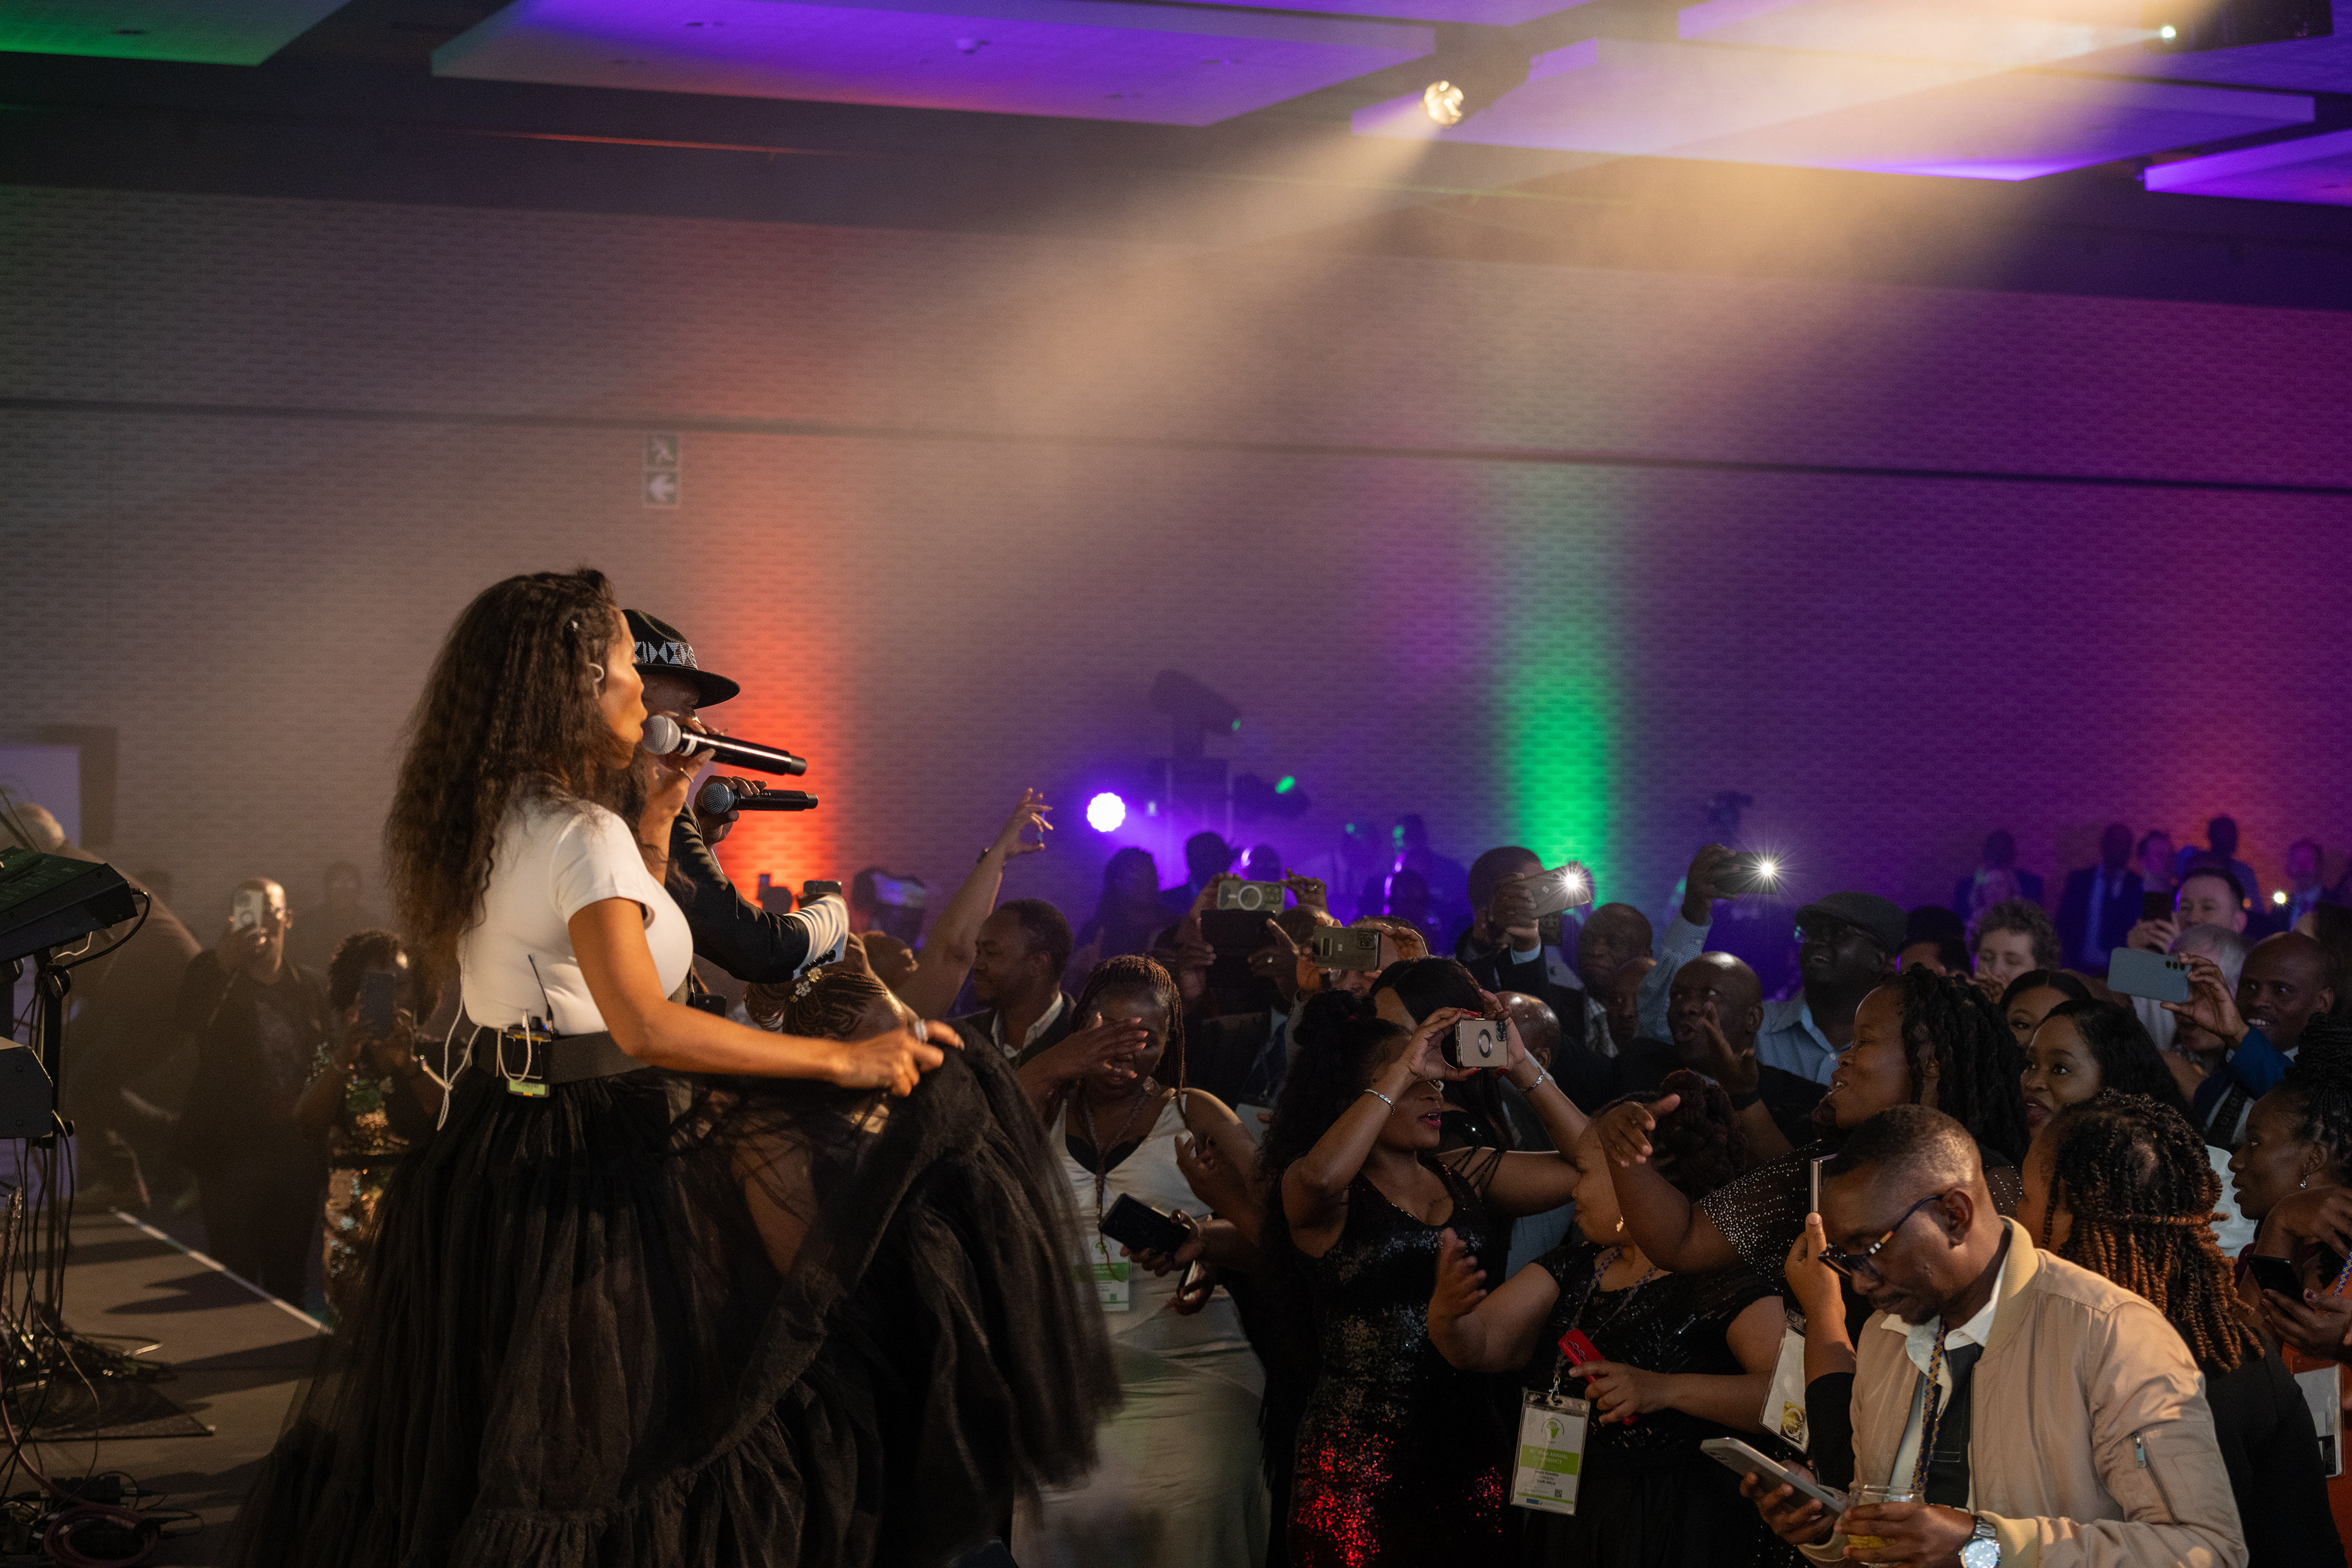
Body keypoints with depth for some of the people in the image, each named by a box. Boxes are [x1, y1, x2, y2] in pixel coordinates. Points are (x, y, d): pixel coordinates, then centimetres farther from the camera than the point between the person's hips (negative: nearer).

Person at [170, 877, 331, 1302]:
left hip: (296, 1157, 3)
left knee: (289, 1282, 9)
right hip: (231, 1153, -3)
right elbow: (189, 1021, -24)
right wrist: (222, 963, -42)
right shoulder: (214, 977, -2)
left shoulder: (311, 987, 9)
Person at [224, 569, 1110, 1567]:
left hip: (491, 1149, 10)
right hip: (606, 1164, -10)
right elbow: (644, 1025, -31)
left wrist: (653, 824, 18)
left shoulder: (481, 825, 11)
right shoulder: (583, 833, -18)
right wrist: (842, 1060, -28)